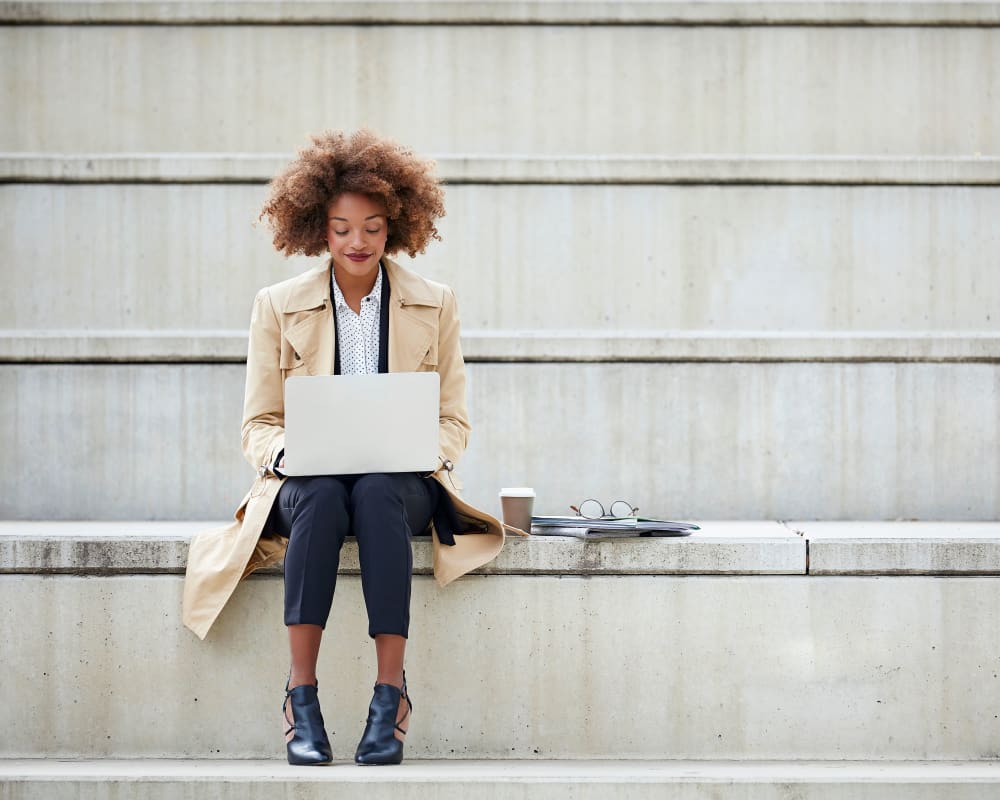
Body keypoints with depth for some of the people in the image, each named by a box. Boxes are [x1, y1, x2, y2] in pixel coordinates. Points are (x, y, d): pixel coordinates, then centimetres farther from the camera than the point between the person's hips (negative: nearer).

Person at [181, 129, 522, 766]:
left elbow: (454, 422, 10)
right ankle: (302, 700, -36)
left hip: (404, 483, 0)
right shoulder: (278, 306, 9)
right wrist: (287, 452, -15)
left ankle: (391, 697, -37)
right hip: (308, 481, 0)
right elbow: (259, 424, 8)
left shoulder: (435, 304, 10)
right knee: (321, 498, -36)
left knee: (377, 495, -36)